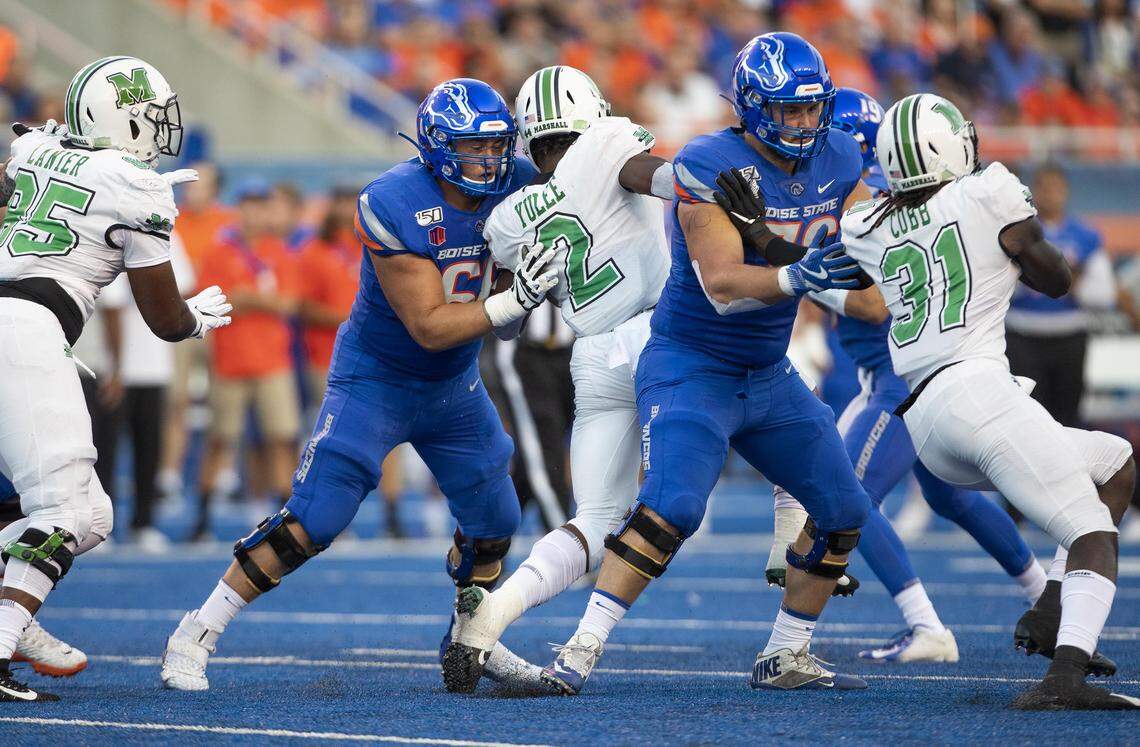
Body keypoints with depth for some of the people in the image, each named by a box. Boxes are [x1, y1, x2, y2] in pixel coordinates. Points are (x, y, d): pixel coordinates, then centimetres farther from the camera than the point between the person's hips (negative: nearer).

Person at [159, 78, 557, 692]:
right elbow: (429, 326, -28)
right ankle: (194, 637, -5)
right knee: (312, 520, -13)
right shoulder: (394, 208, -28)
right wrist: (511, 303, -36)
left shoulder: (513, 187, -10)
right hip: (375, 380, -6)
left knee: (493, 521, 11)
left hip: (454, 386, 6)